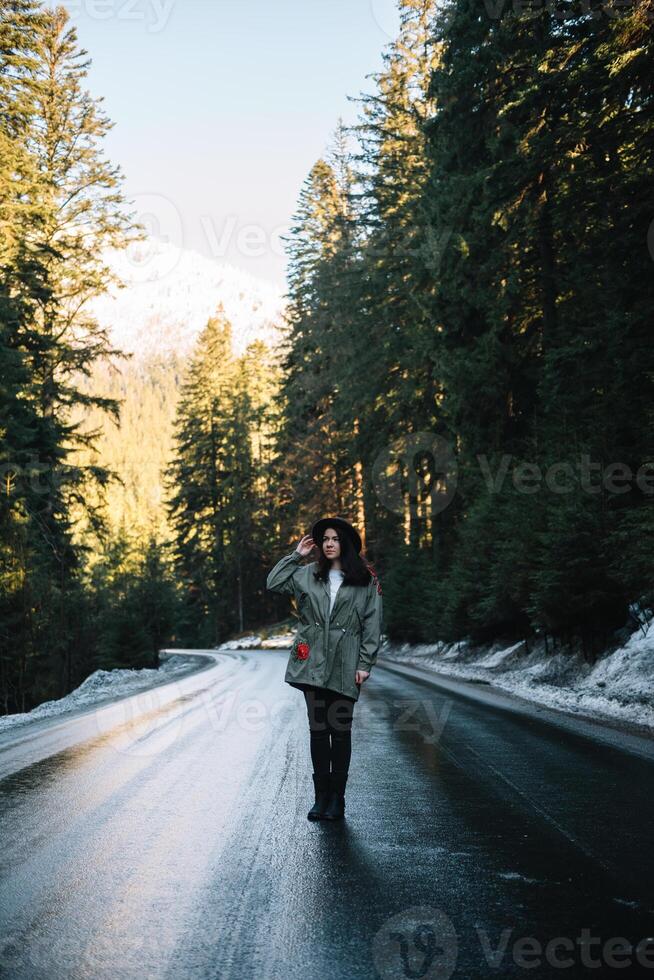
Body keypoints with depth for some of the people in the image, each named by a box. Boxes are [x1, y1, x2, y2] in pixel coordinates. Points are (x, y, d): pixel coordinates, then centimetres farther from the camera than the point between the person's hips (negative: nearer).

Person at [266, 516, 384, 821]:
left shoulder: (366, 581, 1)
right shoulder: (308, 574, 10)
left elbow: (373, 625, 0)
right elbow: (273, 583, 8)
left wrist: (365, 664, -5)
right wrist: (296, 555, 8)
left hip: (344, 667, -3)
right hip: (313, 664, 3)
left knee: (340, 731, 2)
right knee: (317, 729, 6)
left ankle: (337, 799, 11)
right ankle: (321, 797, 13)